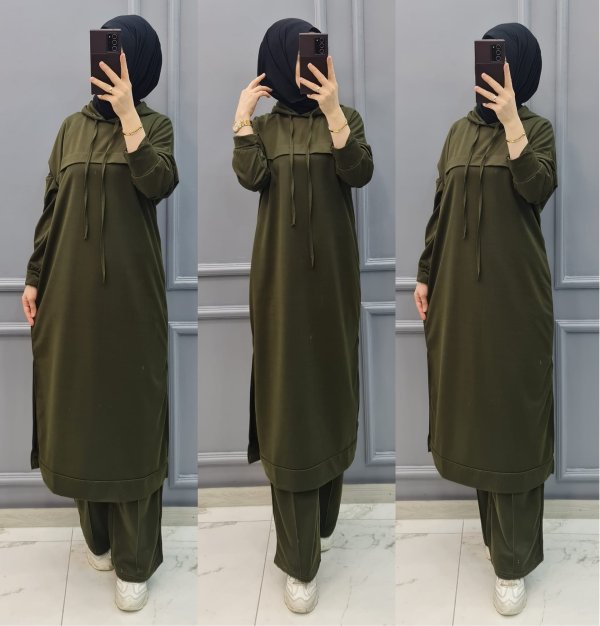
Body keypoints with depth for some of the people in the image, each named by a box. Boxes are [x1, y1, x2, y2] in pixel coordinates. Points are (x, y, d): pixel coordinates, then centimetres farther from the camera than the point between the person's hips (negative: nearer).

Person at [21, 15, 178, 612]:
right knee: (79, 406, 11)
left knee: (128, 412, 0)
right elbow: (51, 207, 10)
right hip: (71, 287, 4)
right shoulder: (72, 127, 9)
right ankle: (96, 530, 30)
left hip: (128, 290, -4)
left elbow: (158, 184, -21)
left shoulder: (154, 124, -2)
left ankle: (134, 558, 10)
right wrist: (34, 277, 7)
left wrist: (127, 115, -24)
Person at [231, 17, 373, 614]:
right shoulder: (265, 125, 7)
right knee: (288, 393, -4)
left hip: (332, 269, 1)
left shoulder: (347, 117, 6)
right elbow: (250, 178, -13)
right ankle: (299, 560, 1)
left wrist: (332, 109, -22)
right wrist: (242, 114, -9)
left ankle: (323, 516, 29)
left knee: (329, 385, 8)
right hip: (281, 272, -1)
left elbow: (360, 172, -14)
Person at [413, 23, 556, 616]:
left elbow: (538, 190, -22)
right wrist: (425, 275, 8)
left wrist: (510, 121, -24)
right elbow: (440, 208, 11)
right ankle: (494, 520, 31)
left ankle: (513, 559, 4)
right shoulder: (459, 131, 11)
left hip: (512, 290, -5)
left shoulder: (535, 128, -3)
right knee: (469, 401, 12)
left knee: (510, 412, -3)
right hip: (458, 287, 5)